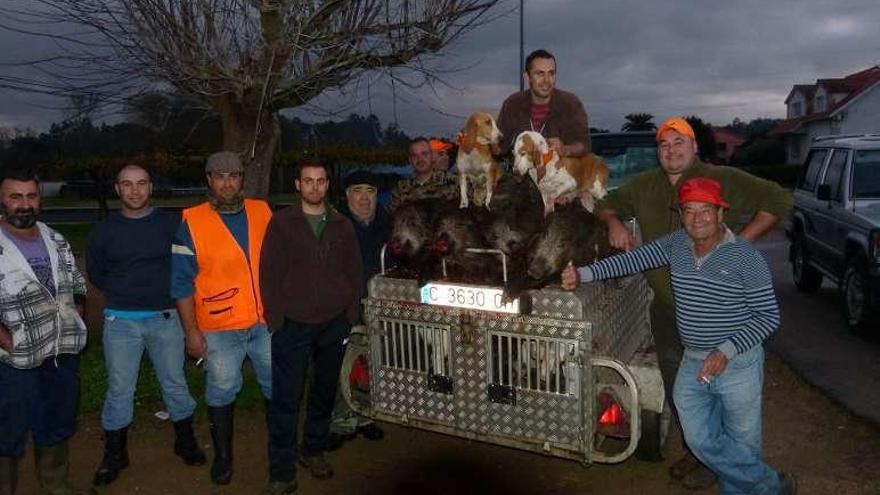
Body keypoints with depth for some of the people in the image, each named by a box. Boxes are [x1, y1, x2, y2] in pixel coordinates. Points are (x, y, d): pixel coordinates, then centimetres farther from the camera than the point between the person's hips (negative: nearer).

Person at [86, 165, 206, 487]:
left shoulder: (171, 224, -1)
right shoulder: (104, 231, 3)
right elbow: (95, 273, 16)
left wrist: (168, 291, 1)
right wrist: (123, 293, 8)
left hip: (165, 318, 0)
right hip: (120, 321, 1)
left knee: (175, 384, 10)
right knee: (119, 390, 7)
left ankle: (185, 442, 28)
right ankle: (114, 455, 22)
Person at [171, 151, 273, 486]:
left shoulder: (262, 212, 3)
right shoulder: (191, 222, -5)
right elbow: (182, 282, -4)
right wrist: (191, 331, -7)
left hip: (267, 321, 3)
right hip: (220, 328, -2)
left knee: (278, 386, 14)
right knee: (221, 392, 10)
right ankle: (222, 456, 31)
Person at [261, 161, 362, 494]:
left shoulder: (342, 226, 8)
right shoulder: (281, 223, 0)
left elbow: (354, 272, 10)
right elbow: (269, 273, -3)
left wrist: (350, 314, 3)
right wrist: (275, 319, -8)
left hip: (333, 325, 3)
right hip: (292, 325, -3)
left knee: (325, 392, 14)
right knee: (285, 399, -3)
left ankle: (313, 451, 33)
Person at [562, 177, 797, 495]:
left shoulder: (745, 257, -15)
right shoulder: (676, 243, -1)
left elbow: (768, 316, -12)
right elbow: (634, 259, -5)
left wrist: (726, 350, -21)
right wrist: (583, 274, -17)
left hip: (737, 364, -5)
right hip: (692, 363, 5)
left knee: (742, 444, 10)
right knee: (701, 441, 11)